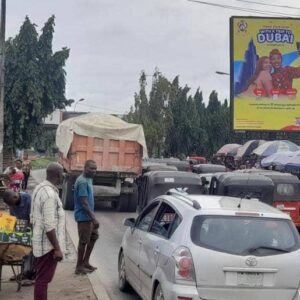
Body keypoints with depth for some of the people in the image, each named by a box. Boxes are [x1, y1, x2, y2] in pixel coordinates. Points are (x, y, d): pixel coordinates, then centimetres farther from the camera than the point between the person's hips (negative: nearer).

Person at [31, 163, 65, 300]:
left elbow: (34, 218, 16)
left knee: (42, 278, 18)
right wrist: (57, 248, -20)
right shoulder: (50, 194, -23)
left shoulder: (40, 188, 8)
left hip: (41, 242, 10)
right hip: (48, 244, -10)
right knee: (43, 279, -2)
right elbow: (49, 227, -26)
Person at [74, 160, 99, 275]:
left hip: (88, 216, 10)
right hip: (83, 216, -10)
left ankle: (85, 262, 26)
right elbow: (84, 203, -24)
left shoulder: (88, 179, 10)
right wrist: (94, 218, -25)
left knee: (94, 236, 17)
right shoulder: (82, 182, -21)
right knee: (84, 241, -1)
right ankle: (79, 267, 9)